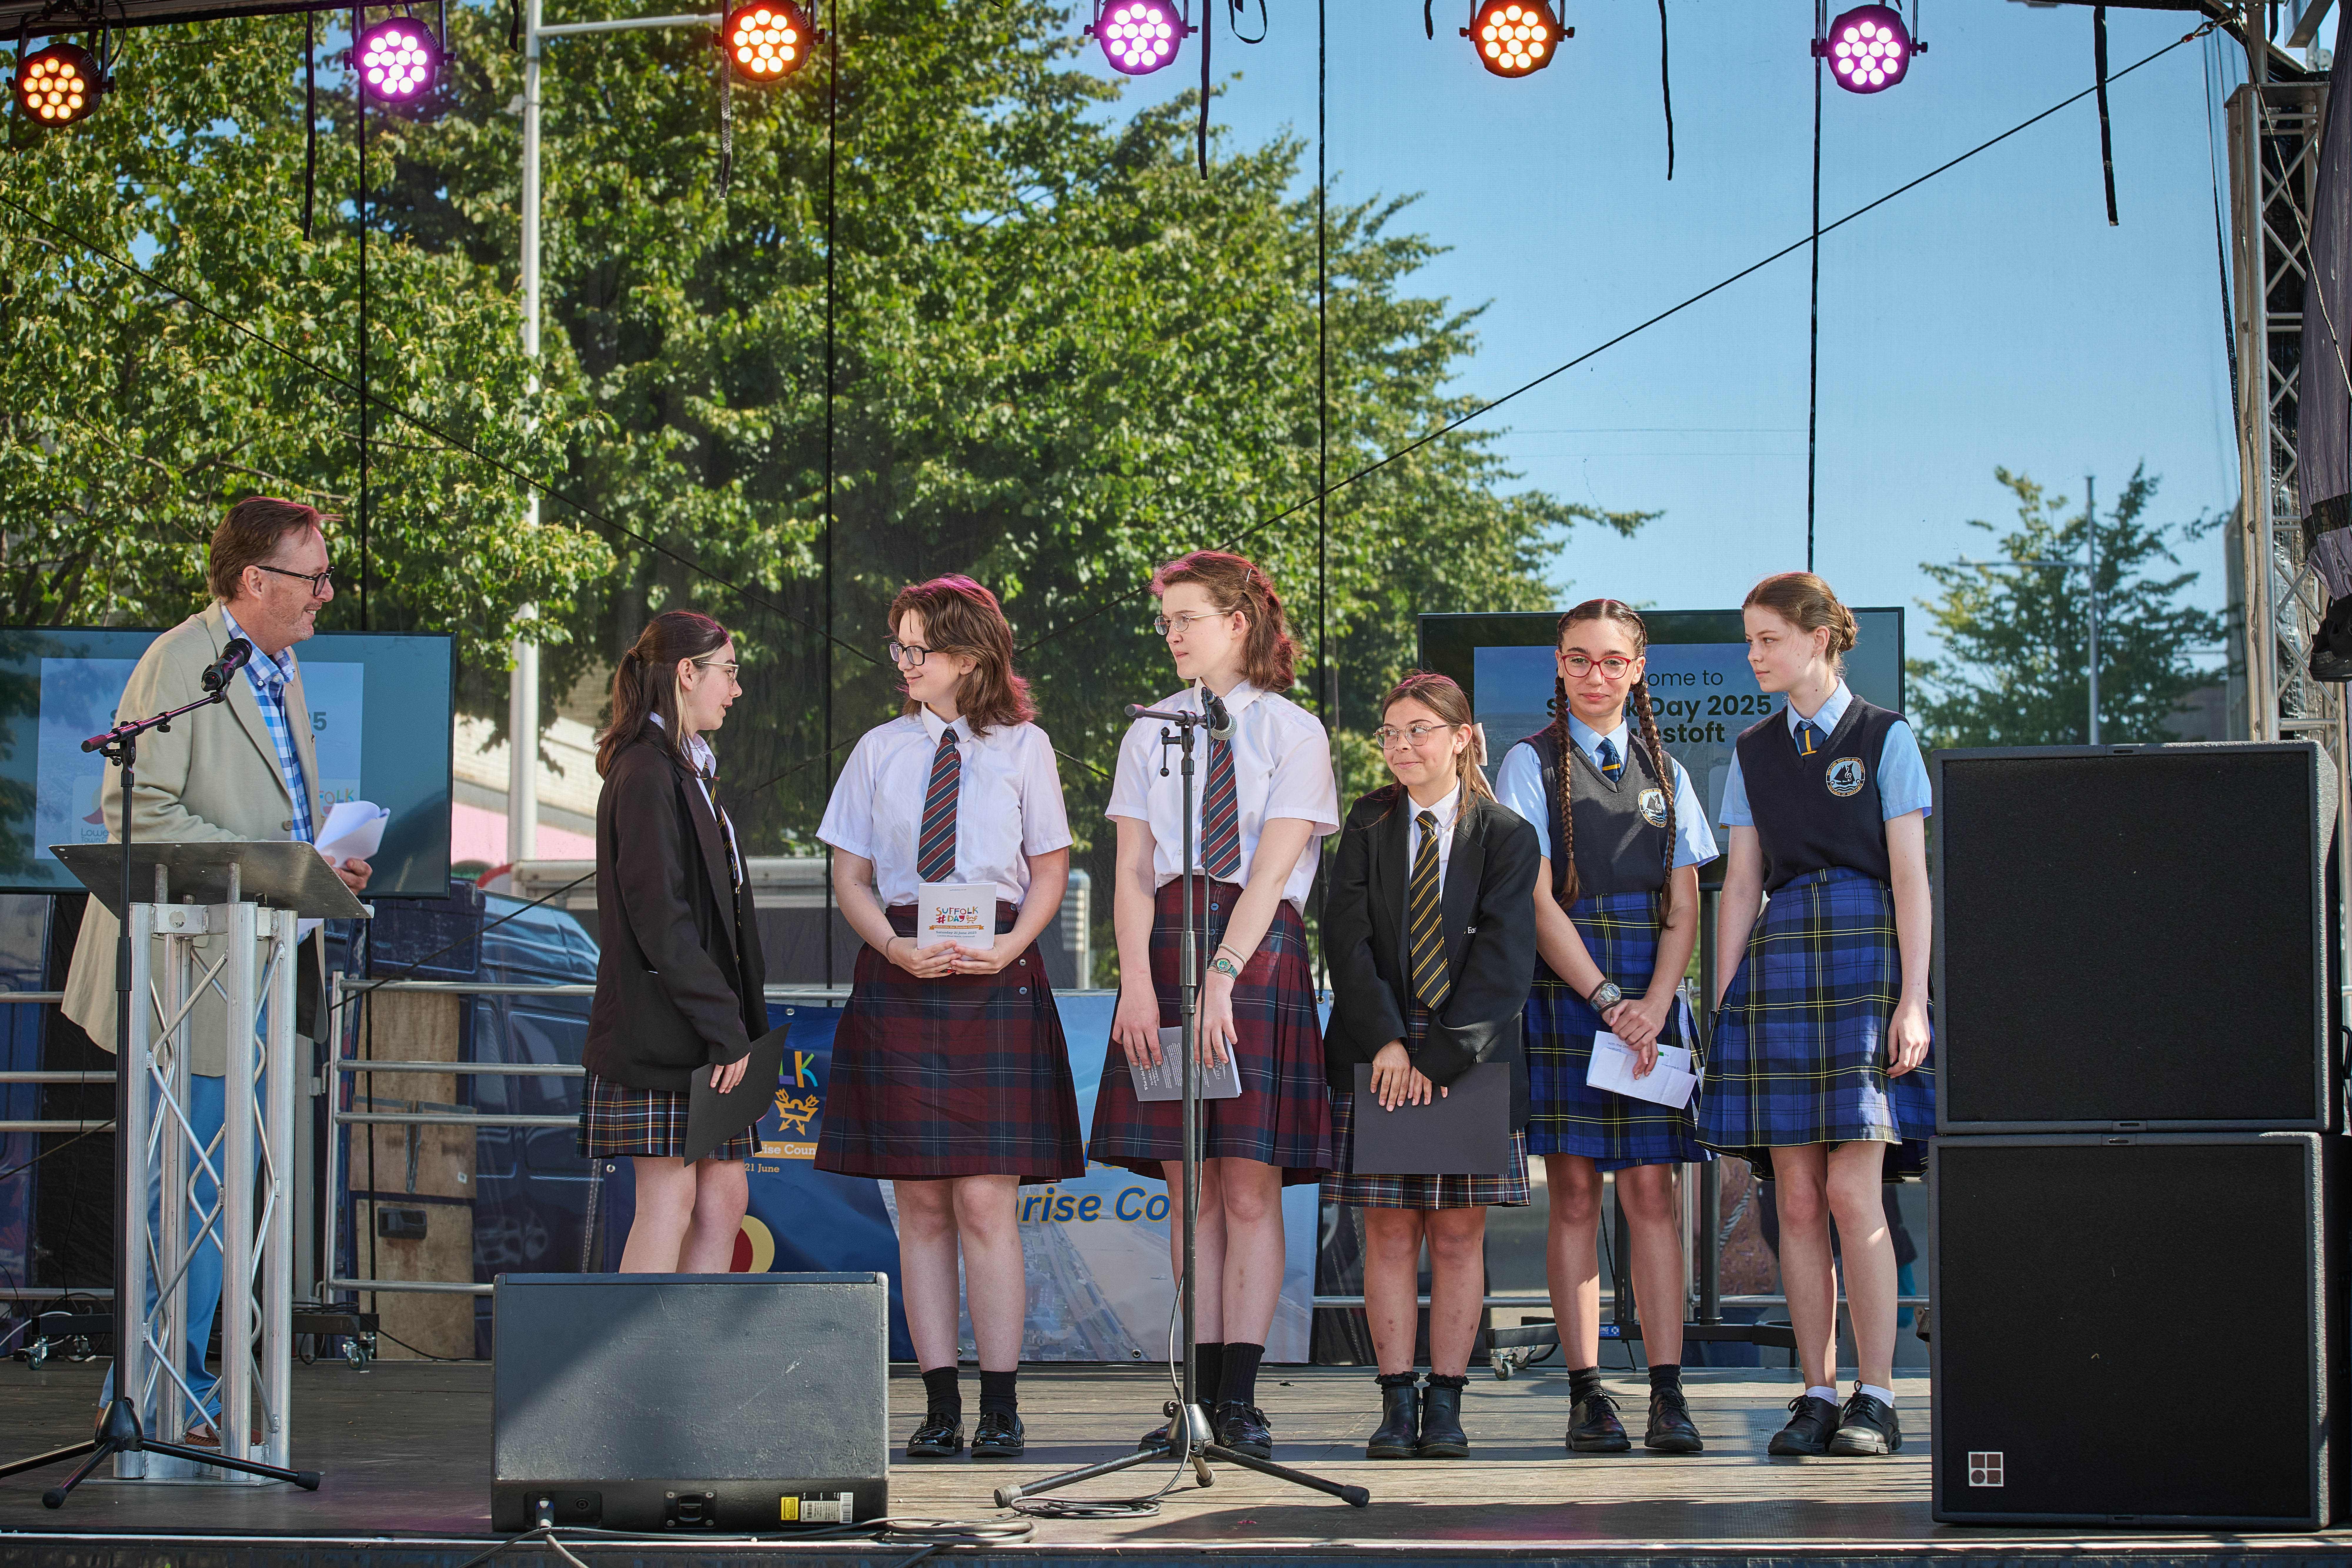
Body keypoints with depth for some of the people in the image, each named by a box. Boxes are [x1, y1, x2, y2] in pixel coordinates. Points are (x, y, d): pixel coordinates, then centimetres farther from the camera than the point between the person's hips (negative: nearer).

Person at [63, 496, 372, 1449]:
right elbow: (139, 814, -19)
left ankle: (179, 1386, 20)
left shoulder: (281, 671, 16)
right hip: (195, 968, -9)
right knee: (190, 1185, -7)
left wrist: (325, 864, 6)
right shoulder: (178, 664, -13)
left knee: (218, 1182, 12)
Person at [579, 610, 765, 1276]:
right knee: (670, 1202, -8)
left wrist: (742, 1022, 13)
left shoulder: (689, 771, 18)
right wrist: (725, 1030, -18)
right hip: (663, 1031, -9)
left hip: (703, 1038, 9)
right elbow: (660, 919, -18)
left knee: (724, 1197, 6)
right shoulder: (648, 776, -12)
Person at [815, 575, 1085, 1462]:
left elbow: (1050, 869, 7)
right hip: (898, 978, 2)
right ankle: (940, 1406, 7)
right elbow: (851, 875, 8)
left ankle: (1001, 1409, -1)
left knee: (986, 1202, -6)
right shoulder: (880, 751, 9)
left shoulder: (1023, 749, 5)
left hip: (995, 977, -2)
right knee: (921, 1205, 3)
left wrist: (1010, 946, -11)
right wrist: (896, 947, -10)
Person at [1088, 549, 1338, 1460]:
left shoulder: (1293, 733, 3)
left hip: (1260, 954, -3)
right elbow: (1131, 872, 5)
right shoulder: (1150, 734, 13)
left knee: (1251, 1187, -6)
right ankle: (1201, 1396, 4)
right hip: (1165, 942, 3)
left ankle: (1240, 1400, -5)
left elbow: (1271, 868, -8)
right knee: (1190, 1188, 3)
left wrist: (1222, 976, -18)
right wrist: (1139, 984, -9)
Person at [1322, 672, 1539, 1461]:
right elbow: (1347, 938, -1)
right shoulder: (1367, 825, 7)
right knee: (1389, 1231, 0)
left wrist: (1438, 1058, -16)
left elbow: (1502, 960, -8)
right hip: (1377, 1058, 1)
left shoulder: (1506, 836, 0)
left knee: (1458, 1233, 0)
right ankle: (1397, 1403, 3)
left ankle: (1446, 1404, 5)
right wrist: (1387, 1041, -14)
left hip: (1470, 1057, -1)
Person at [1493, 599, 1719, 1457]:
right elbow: (1536, 901, -4)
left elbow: (1684, 909, 9)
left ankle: (1669, 1396, -6)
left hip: (1650, 996, 3)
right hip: (1563, 989, -2)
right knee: (1574, 1197, -4)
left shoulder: (1665, 773, 15)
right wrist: (1606, 1000, -13)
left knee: (1653, 1192, -3)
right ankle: (1587, 1396, -3)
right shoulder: (1531, 765, 5)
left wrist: (1653, 1007, -7)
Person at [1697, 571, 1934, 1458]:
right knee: (1797, 1199, 1)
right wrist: (1723, 1001, 6)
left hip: (1865, 960, -4)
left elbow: (1911, 879, -1)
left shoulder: (1885, 739, 3)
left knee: (1852, 1193, -10)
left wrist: (1912, 999, -9)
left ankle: (1876, 1400, -5)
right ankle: (1816, 1396, 4)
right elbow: (1740, 886, 14)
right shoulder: (1754, 752, 15)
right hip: (1779, 959, 4)